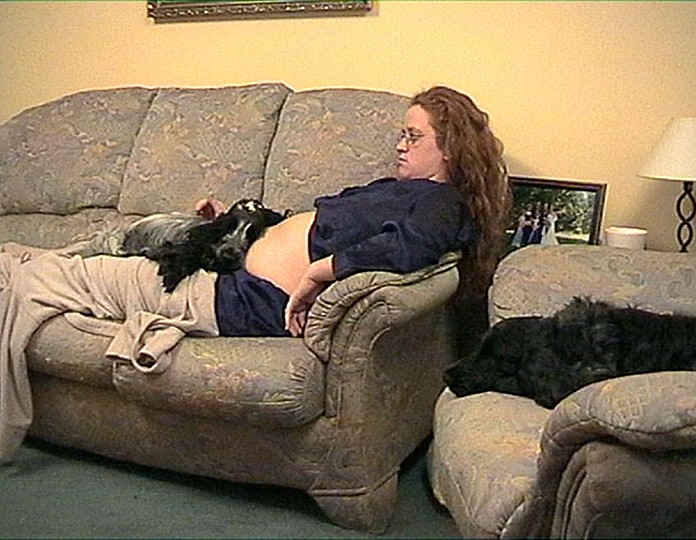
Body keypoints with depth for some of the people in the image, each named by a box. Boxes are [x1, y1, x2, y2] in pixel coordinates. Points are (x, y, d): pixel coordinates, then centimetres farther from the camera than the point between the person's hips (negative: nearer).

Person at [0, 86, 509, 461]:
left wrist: (318, 272, -31)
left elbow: (406, 247, -36)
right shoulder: (397, 188, 19)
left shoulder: (441, 202, -11)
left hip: (248, 302, -10)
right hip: (234, 270, 10)